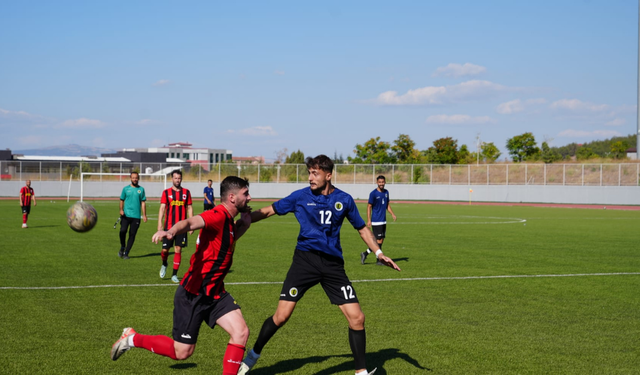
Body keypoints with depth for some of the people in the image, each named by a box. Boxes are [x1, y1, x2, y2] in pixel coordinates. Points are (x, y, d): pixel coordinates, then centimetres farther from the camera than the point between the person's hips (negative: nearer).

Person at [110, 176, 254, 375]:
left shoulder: (228, 220, 8)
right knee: (182, 352, 2)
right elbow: (190, 222, -40)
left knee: (241, 332, -8)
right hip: (193, 295, -8)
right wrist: (171, 231, -62)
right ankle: (132, 338, 23)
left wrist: (244, 224, 10)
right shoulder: (218, 215, -20)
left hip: (215, 294, 8)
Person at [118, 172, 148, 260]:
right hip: (126, 215, -1)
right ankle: (122, 247, 7)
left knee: (132, 235, 0)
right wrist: (121, 210, -5)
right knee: (123, 231, -19)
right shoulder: (126, 189, 8)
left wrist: (144, 215, 5)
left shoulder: (141, 189, 9)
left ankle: (126, 253, 10)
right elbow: (122, 200, 12)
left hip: (136, 216, 1)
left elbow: (143, 203, 11)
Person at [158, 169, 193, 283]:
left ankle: (174, 275, 7)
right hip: (168, 226, -1)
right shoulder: (166, 192, 3)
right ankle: (164, 265, 32)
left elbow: (189, 208, 10)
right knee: (165, 249, -1)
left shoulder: (186, 192, 7)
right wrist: (160, 224, -9)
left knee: (178, 250, -2)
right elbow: (162, 208, 0)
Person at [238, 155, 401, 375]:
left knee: (357, 318, -5)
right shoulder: (300, 196, 0)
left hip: (333, 264, 2)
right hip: (305, 259, -1)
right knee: (281, 316, -7)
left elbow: (362, 228, 17)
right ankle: (253, 355, 18)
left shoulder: (344, 200, 4)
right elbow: (268, 211, 8)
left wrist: (378, 253, 7)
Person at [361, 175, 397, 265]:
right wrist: (368, 220, -14)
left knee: (381, 240, 8)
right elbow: (369, 206, -9)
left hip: (383, 221, 8)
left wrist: (392, 214, 5)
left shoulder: (386, 192, 10)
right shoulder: (373, 193, -10)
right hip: (376, 221, -8)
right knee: (378, 241, -8)